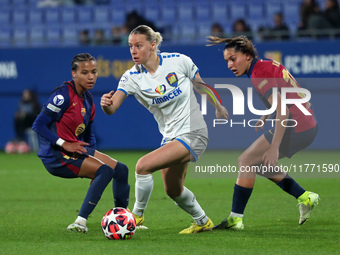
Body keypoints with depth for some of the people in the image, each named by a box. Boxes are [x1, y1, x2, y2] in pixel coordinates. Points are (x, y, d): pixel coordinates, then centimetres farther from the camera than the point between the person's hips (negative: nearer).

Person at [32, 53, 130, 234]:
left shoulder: (88, 100, 10)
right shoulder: (64, 95, -17)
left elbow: (88, 136, 22)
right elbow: (38, 125, -19)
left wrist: (91, 155, 5)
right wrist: (64, 144, -22)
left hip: (76, 149, 9)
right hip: (55, 156, -9)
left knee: (121, 170, 7)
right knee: (105, 170, -24)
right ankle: (80, 222, -26)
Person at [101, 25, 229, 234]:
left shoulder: (179, 61, -14)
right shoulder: (132, 77, -8)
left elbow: (201, 86, 5)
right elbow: (111, 108, -23)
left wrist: (218, 107, 17)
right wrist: (106, 103, -46)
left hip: (193, 134, -6)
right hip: (170, 137, 6)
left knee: (143, 166, -21)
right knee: (173, 190, 20)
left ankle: (138, 215, 0)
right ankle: (203, 222, 46)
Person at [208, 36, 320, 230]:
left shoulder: (259, 75, -18)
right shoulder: (268, 64, 10)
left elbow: (283, 111, -27)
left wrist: (274, 148, -29)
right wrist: (266, 117, 26)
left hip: (296, 130, -10)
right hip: (308, 125, 10)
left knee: (246, 161, -6)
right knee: (260, 164, 20)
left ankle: (235, 219, -3)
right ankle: (305, 198, 20)